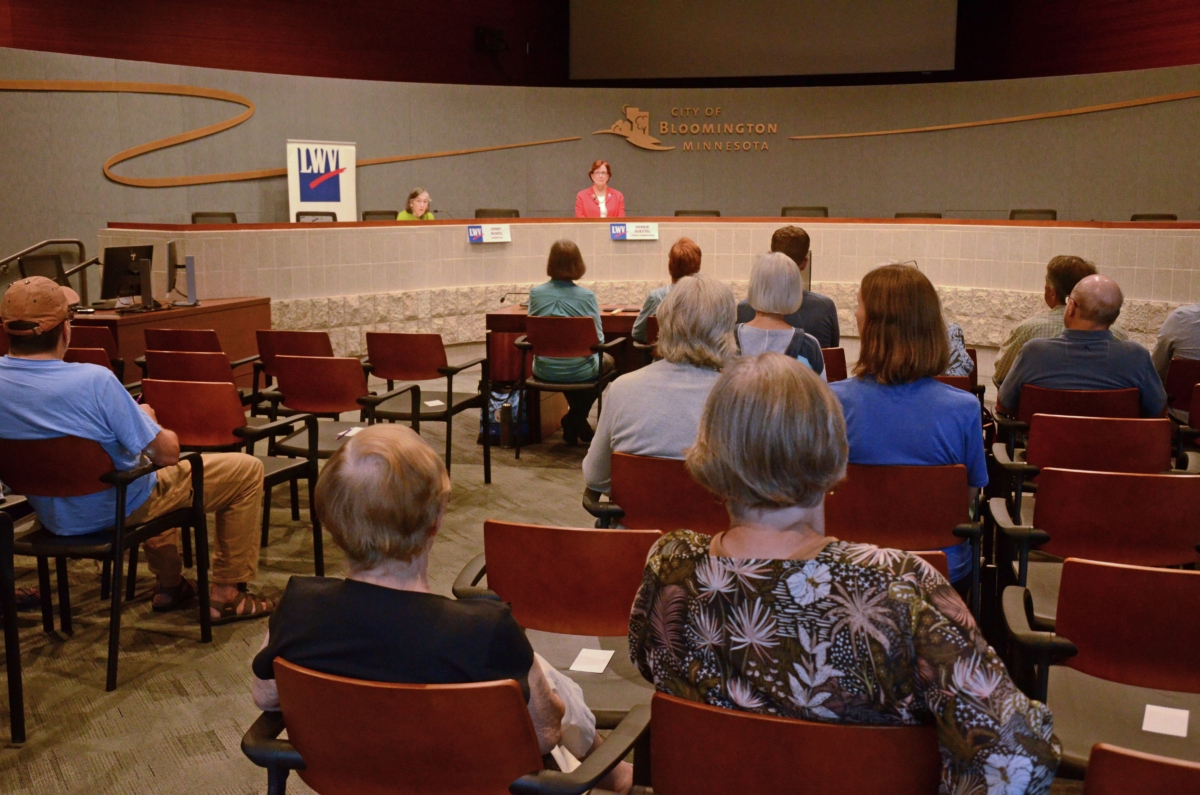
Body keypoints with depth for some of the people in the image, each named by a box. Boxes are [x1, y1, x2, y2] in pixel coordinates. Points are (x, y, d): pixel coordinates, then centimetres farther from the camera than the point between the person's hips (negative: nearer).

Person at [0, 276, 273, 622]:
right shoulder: (93, 381, -31)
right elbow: (167, 452, -23)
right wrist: (147, 418, -1)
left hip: (53, 517, 7)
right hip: (120, 511, -7)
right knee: (246, 469, 6)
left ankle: (169, 583, 42)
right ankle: (227, 594, 13)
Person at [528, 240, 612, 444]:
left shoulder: (536, 294, -7)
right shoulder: (586, 296, -15)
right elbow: (598, 339, -10)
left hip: (544, 371, 3)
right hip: (580, 372, -3)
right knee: (607, 360, 31)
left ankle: (576, 420, 32)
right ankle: (576, 419, 22)